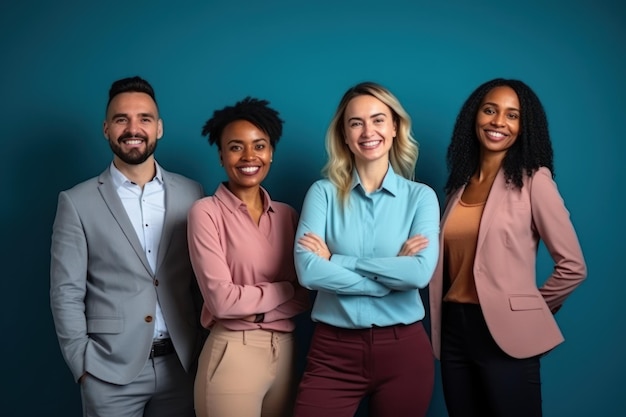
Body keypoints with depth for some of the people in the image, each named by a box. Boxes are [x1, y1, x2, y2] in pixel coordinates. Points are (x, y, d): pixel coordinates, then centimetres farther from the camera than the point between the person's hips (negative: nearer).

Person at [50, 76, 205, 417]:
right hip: (110, 370, -2)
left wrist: (206, 350, 4)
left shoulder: (191, 194, 3)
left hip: (182, 364, 2)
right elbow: (66, 293, -3)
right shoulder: (77, 202, -3)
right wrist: (82, 365, -7)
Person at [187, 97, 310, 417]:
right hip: (232, 354, -5)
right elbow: (221, 299, -16)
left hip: (285, 352, 5)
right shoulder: (206, 212, -8)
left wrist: (253, 305, -13)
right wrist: (284, 291, -5)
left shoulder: (287, 214, 7)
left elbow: (305, 296, 2)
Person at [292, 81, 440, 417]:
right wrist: (393, 274, -13)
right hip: (333, 351, 0)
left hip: (404, 350, 1)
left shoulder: (420, 196, 2)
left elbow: (421, 272, -14)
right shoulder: (323, 192, 1)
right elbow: (308, 270, -13)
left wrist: (336, 260, -12)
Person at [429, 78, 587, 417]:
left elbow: (572, 266, -7)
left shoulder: (532, 179, -7)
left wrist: (531, 307, 4)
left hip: (506, 333, -5)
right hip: (454, 331, 6)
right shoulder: (460, 183, 11)